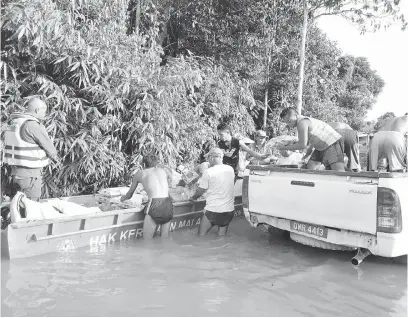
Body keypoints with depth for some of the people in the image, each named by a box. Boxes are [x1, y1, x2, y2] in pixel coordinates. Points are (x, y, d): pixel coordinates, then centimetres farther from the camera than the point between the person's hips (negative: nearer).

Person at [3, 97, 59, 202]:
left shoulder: (13, 123, 9)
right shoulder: (33, 125, -18)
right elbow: (49, 147, -11)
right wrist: (55, 157, 11)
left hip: (15, 171, 9)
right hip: (30, 174, -9)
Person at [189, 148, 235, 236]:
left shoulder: (208, 172, -13)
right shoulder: (230, 169, 2)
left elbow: (200, 191, -5)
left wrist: (193, 197, 14)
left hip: (213, 210, -5)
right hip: (229, 209, 5)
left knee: (201, 234, 9)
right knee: (222, 234, 17)